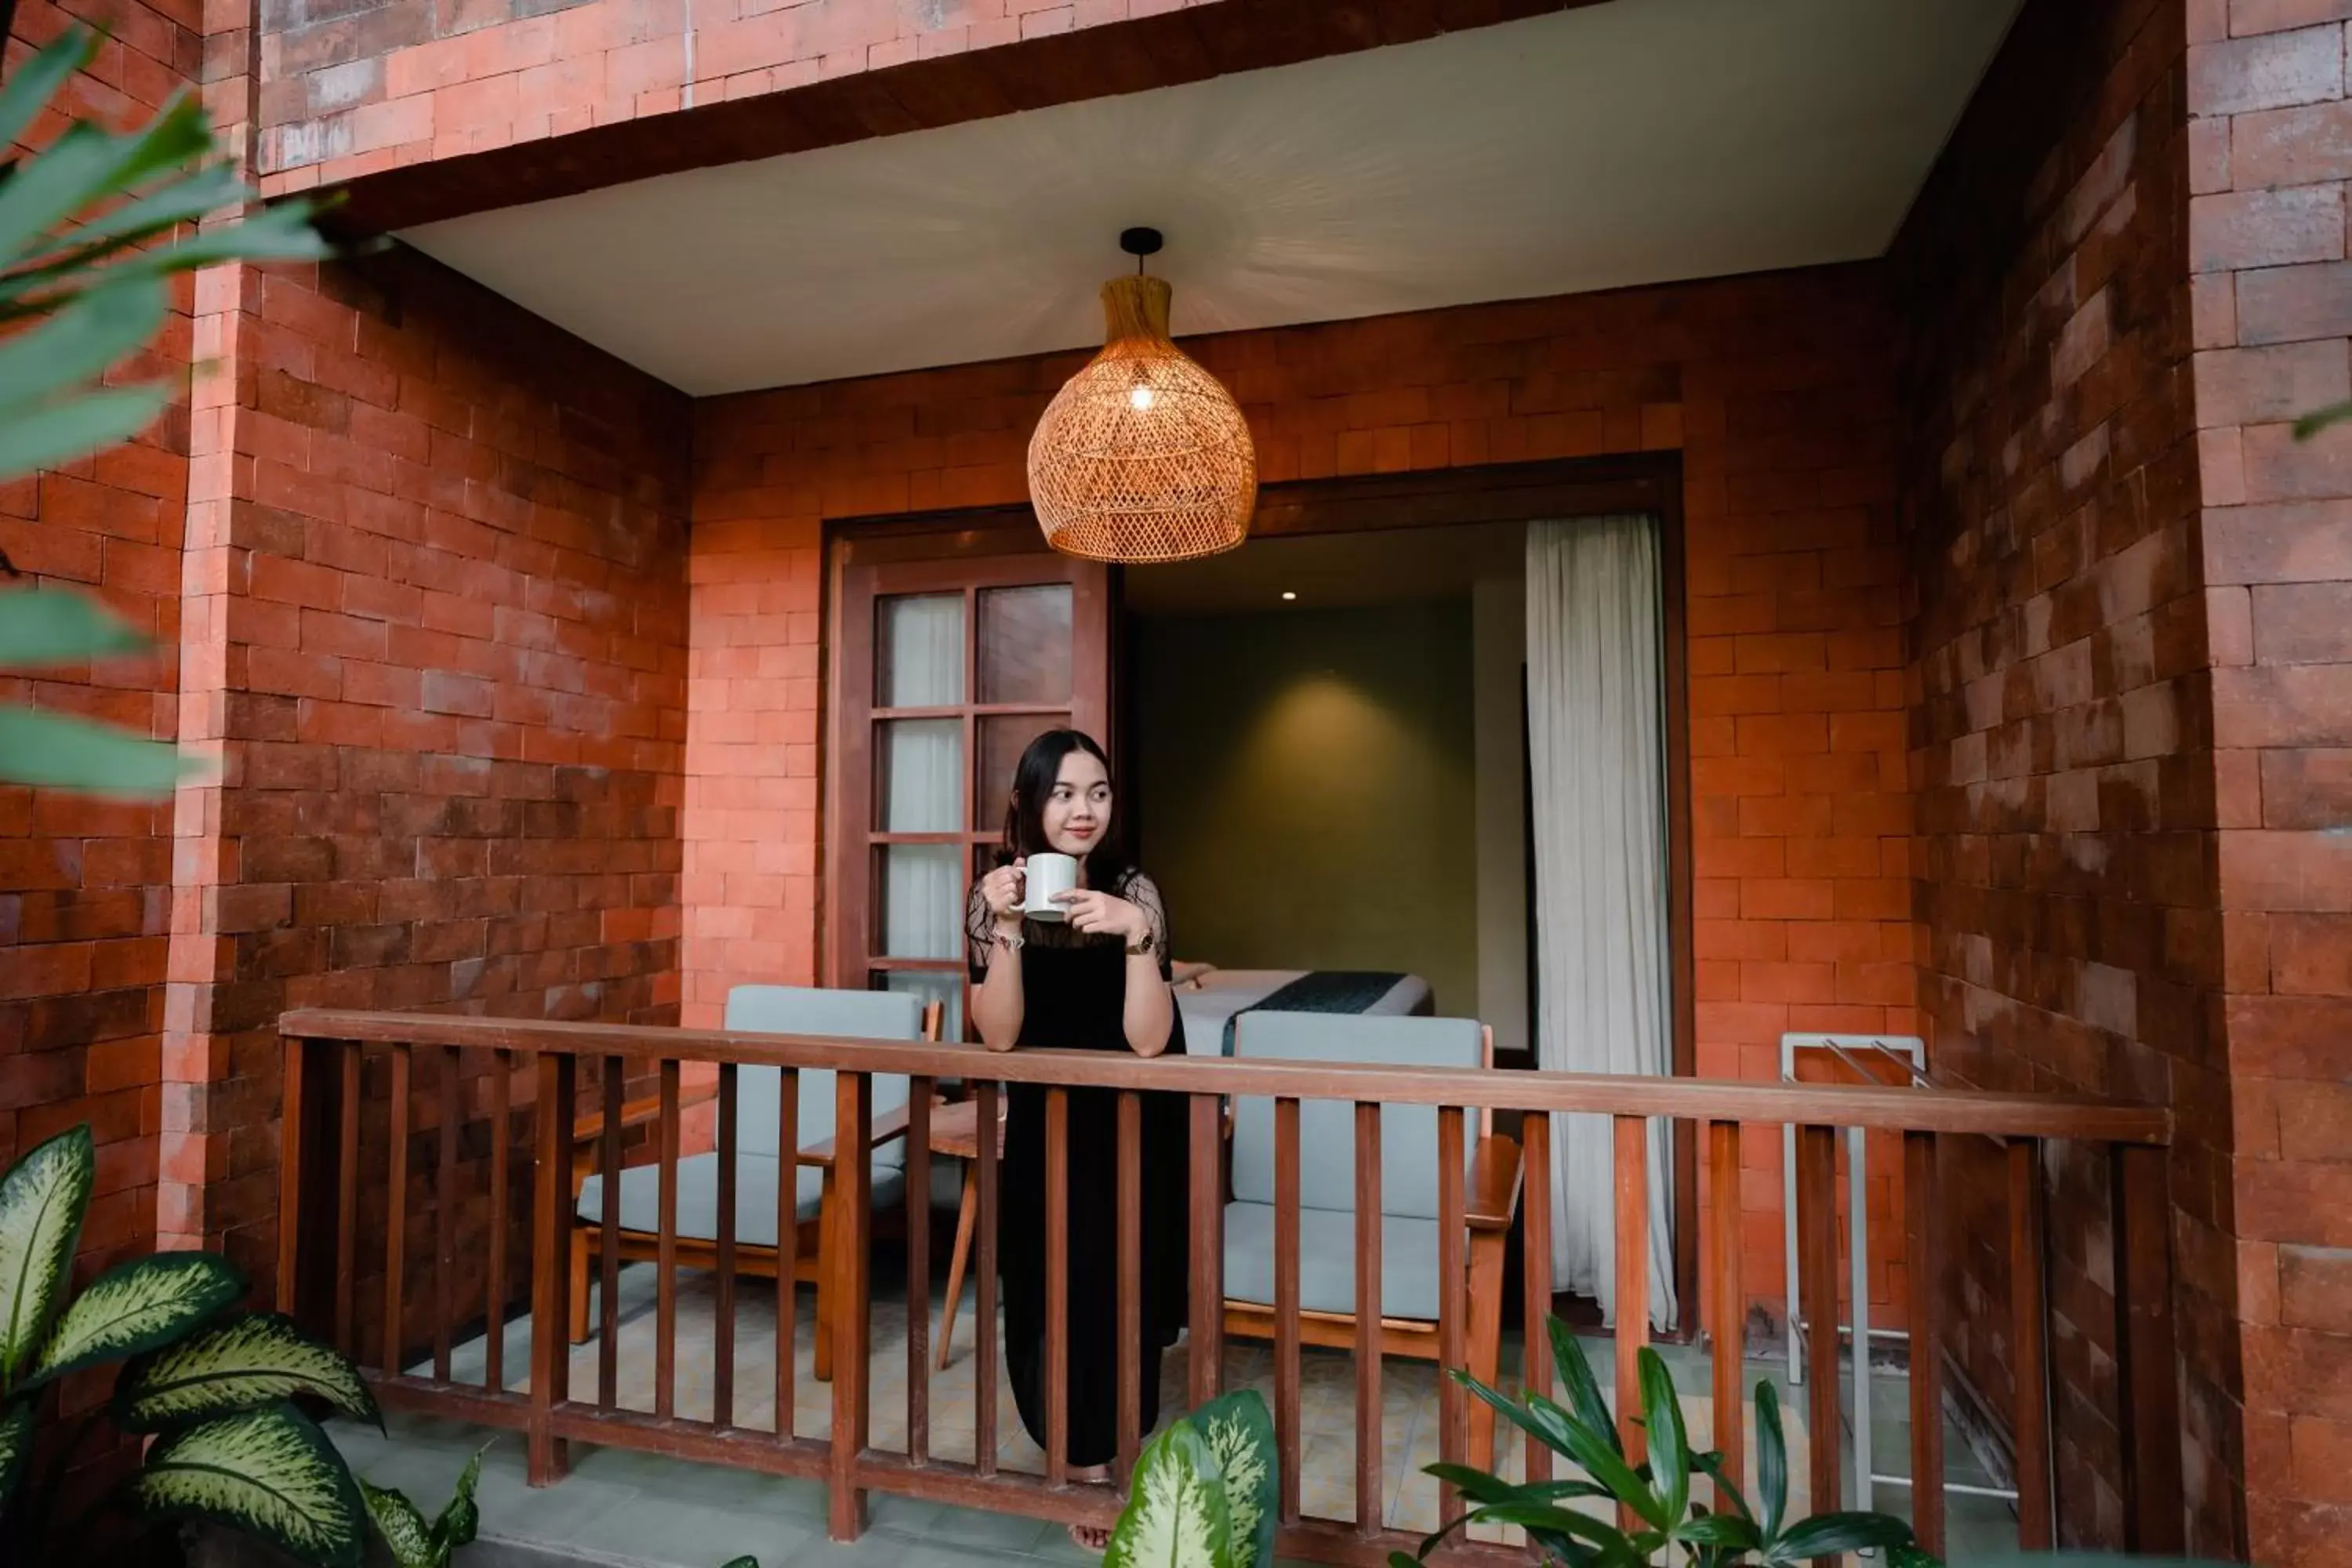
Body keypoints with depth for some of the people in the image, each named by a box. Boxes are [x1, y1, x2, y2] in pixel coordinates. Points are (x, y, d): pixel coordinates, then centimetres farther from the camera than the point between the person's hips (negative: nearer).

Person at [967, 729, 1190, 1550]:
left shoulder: (1133, 892, -16)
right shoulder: (996, 895, -12)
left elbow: (1147, 1039, -22)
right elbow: (998, 1036, -19)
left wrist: (1136, 936, -36)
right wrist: (1007, 929, -31)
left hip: (1135, 1128, 0)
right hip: (1045, 1124, 1)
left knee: (1122, 1289, 9)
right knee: (1058, 1292, 7)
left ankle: (1094, 1447, 38)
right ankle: (1087, 1463, 33)